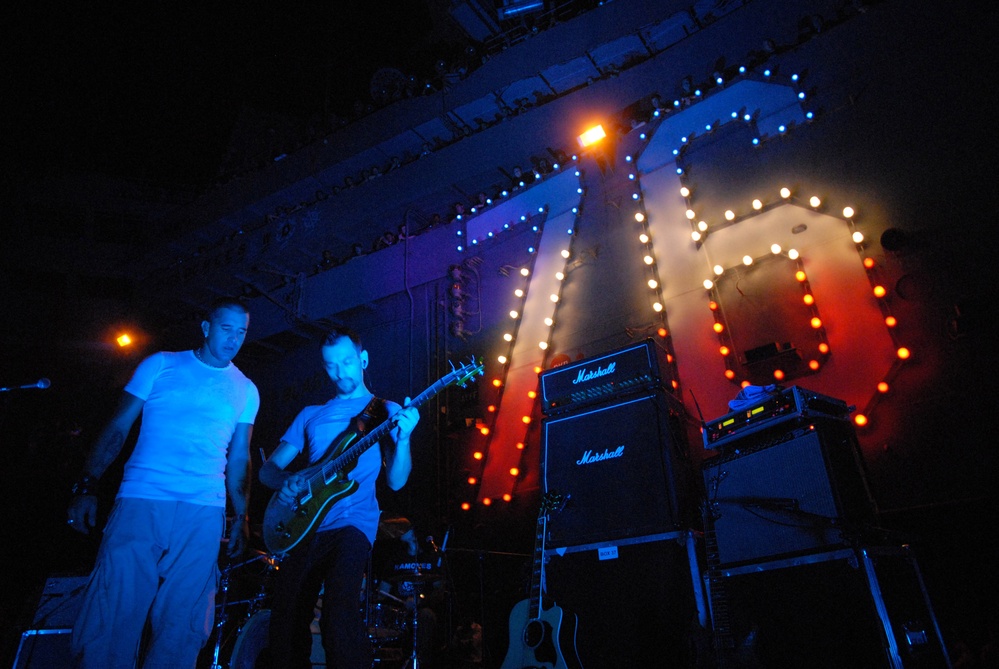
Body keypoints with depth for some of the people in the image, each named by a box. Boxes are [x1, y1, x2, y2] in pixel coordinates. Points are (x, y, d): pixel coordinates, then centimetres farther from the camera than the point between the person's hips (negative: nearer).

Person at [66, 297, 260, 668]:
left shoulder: (245, 391, 13)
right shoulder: (160, 365, 8)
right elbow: (117, 429, 6)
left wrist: (241, 516, 8)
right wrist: (87, 488, -3)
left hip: (203, 515, 2)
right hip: (139, 503, -1)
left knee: (181, 628, 2)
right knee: (112, 618, -4)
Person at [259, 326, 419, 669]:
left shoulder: (385, 410, 7)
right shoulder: (311, 415, 18)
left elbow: (396, 481, -2)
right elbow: (268, 468, 15)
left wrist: (403, 437, -21)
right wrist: (284, 481, -9)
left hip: (352, 523, -4)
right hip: (304, 526, 5)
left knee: (339, 609, -24)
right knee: (286, 616, -1)